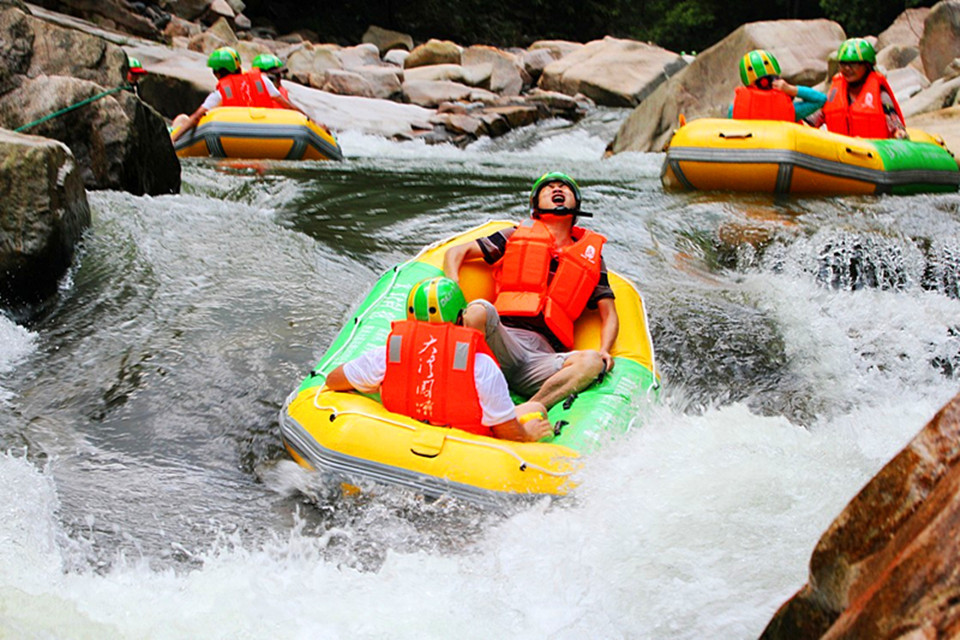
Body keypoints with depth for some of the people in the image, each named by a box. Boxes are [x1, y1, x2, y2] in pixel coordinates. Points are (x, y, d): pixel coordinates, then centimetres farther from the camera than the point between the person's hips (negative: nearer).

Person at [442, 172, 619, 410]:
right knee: (479, 310, -33)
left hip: (543, 358, 1)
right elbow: (455, 252, 21)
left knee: (592, 362, -30)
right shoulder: (519, 233, 23)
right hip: (503, 340, -1)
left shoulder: (591, 254, 26)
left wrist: (604, 350, 1)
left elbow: (609, 314, 23)